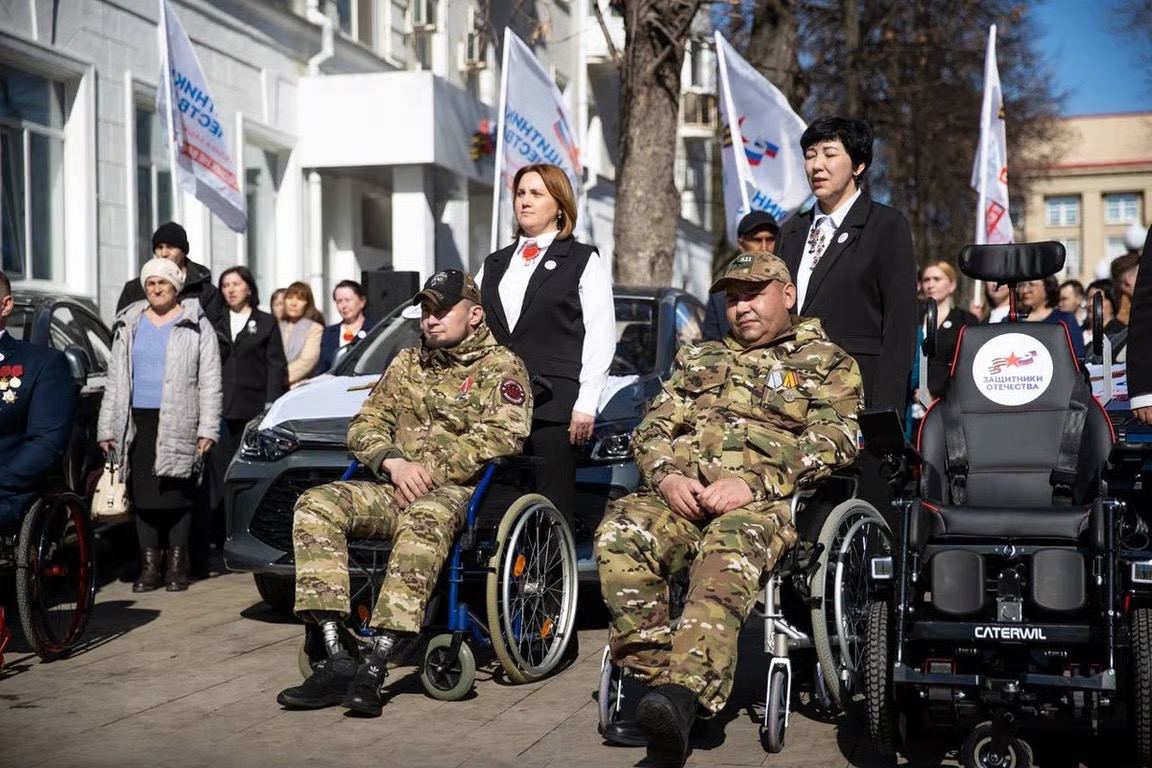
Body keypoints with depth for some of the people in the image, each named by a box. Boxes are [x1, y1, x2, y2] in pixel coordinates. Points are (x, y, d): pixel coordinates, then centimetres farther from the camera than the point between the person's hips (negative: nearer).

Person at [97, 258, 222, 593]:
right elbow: (115, 379, 16)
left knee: (177, 496, -3)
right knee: (143, 496, 2)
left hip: (179, 423, -3)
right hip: (138, 421, 4)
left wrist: (207, 428, -8)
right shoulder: (128, 325, 15)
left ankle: (177, 564, 5)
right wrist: (107, 428, 10)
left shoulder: (196, 325, 3)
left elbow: (210, 381, 0)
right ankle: (149, 565, 9)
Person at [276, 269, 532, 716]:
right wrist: (394, 463, -5)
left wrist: (431, 470, -14)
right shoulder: (407, 364, 23)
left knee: (424, 518, -41)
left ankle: (376, 666, -42)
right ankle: (336, 658, -29)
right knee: (316, 505, -21)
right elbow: (365, 425, 17)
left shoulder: (501, 367, 6)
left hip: (458, 491, -6)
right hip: (396, 490, 6)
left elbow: (502, 435, -10)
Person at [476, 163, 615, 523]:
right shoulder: (494, 264, 23)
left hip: (554, 404, -4)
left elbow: (600, 337, 0)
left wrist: (586, 404, -8)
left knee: (552, 507, -6)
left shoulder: (584, 261, 7)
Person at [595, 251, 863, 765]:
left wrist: (752, 483, -14)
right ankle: (655, 679, -29)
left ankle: (678, 698, -53)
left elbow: (833, 439, 0)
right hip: (682, 491, 4)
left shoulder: (827, 363, 17)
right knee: (618, 535, -30)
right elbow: (653, 428, 21)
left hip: (763, 500, -4)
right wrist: (666, 475, -4)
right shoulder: (698, 358, 31)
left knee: (726, 559, -39)